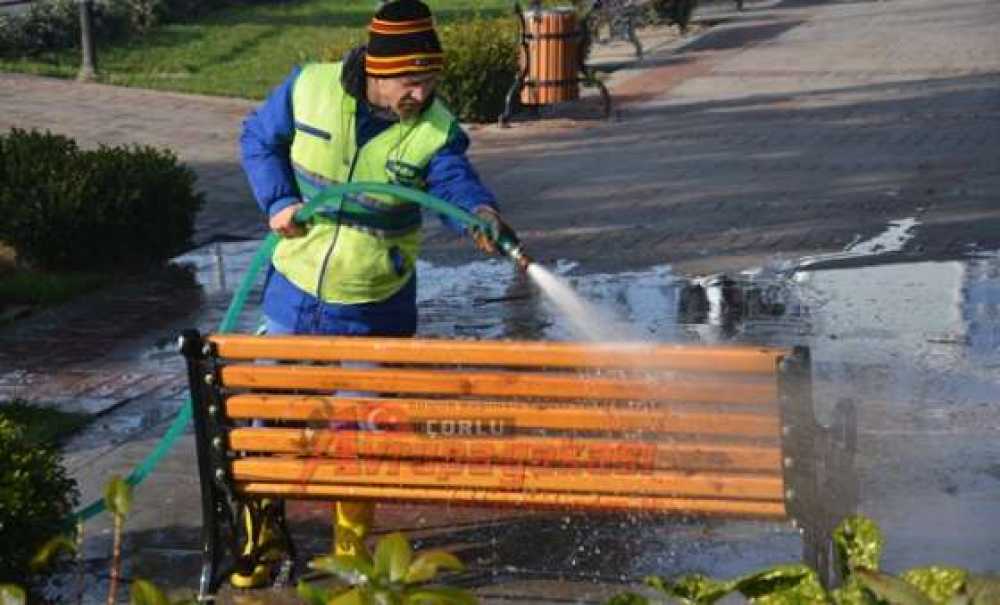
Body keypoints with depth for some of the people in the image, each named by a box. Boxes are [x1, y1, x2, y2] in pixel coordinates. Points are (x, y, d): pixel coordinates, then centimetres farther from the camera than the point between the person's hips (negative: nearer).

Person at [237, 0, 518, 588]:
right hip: (295, 294, 1)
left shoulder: (435, 132, -16)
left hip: (375, 311, -1)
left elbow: (457, 181, -32)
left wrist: (481, 212, -55)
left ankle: (353, 545, 31)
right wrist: (279, 200, -12)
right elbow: (259, 138, 2)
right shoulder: (309, 89, -14)